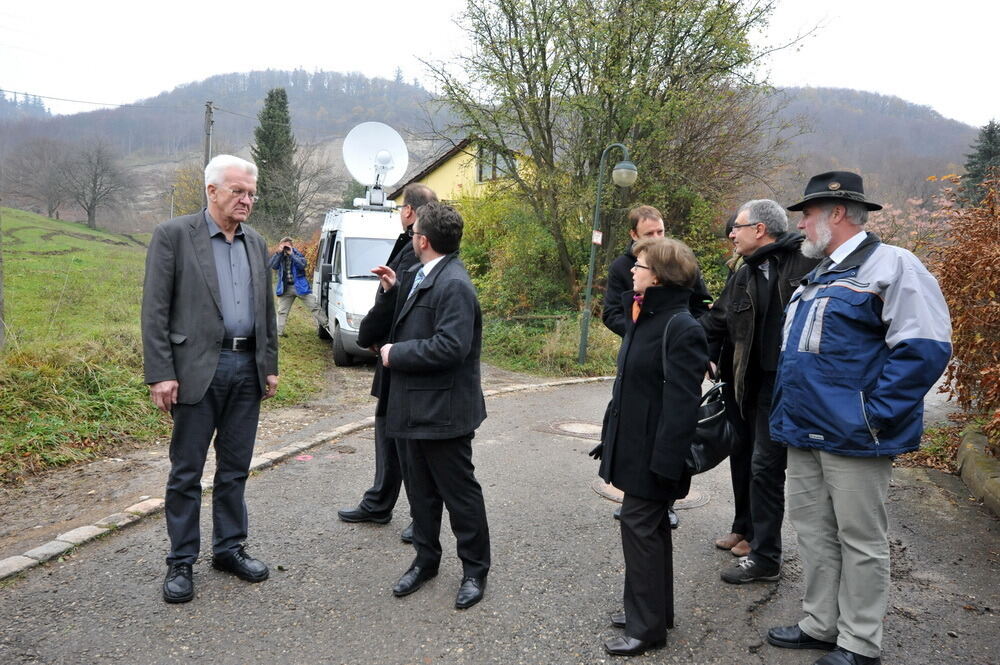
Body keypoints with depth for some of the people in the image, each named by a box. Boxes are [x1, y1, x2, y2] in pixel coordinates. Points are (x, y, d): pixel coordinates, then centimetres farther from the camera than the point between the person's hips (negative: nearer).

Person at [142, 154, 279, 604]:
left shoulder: (256, 243, 12)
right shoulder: (173, 235, -4)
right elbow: (155, 310, -8)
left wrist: (270, 365, 12)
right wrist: (160, 374, -13)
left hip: (246, 368, 5)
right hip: (197, 368, -5)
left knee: (235, 468, 13)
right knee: (186, 471, 5)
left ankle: (229, 548, 27)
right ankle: (181, 562, 19)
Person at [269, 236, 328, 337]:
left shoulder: (297, 254, 1)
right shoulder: (278, 256, 5)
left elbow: (303, 265, -17)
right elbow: (272, 266, -12)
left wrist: (291, 254, -19)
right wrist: (279, 252, -16)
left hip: (300, 286, -2)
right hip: (285, 288, 2)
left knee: (315, 306, -4)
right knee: (282, 311, 7)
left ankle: (326, 325, 0)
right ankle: (279, 332, 14)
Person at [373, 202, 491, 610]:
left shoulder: (453, 285, -20)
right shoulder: (421, 276, 10)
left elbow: (450, 346, -29)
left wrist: (396, 355, -19)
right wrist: (395, 290, 6)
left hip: (442, 409, -9)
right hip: (414, 406, 9)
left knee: (459, 492, 6)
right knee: (420, 491, 19)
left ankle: (475, 569, 22)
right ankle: (426, 559, 35)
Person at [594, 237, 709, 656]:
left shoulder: (681, 329, -19)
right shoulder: (643, 318, 10)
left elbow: (682, 403, -22)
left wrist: (664, 461, -23)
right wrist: (613, 436, 16)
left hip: (654, 452, -9)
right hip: (634, 444, 9)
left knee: (640, 525, -1)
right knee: (650, 526, 18)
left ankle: (647, 627, 14)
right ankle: (652, 610, 33)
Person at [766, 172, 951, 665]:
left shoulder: (890, 265, -9)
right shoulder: (816, 278, 17)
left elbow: (925, 346, -18)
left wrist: (874, 416, -20)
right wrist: (787, 415, 15)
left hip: (852, 437, -8)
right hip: (804, 432, 8)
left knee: (860, 539, 5)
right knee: (813, 530, 15)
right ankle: (820, 625, 30)